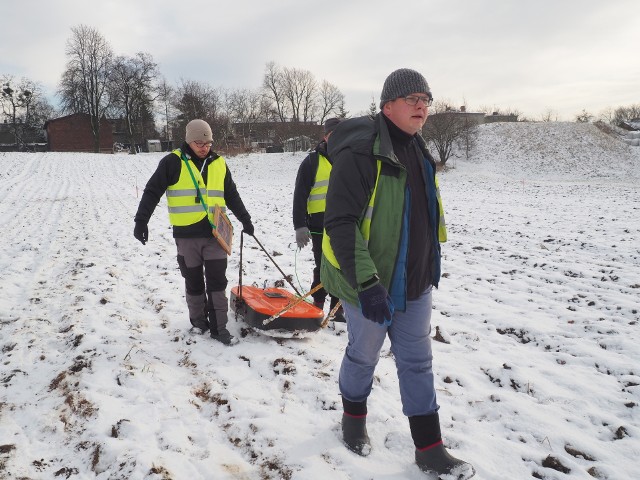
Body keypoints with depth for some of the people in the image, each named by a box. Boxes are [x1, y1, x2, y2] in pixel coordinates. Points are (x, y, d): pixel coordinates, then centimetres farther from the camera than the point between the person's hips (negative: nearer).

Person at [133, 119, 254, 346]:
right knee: (194, 282, 9)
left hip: (215, 233, 2)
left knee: (217, 281, 1)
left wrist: (245, 220, 18)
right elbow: (152, 192, -2)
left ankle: (219, 327, 10)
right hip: (187, 234, -2)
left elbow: (232, 195, 19)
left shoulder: (219, 164, 9)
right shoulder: (173, 162, -3)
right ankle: (198, 322, 27)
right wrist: (141, 221, -9)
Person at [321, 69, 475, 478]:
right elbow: (340, 223, -24)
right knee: (364, 355, 14)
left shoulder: (418, 152, 9)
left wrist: (430, 265, 22)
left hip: (415, 283, 7)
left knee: (418, 363, 13)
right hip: (370, 285, -7)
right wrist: (366, 283, -29)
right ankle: (354, 418, 42)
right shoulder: (361, 152, -19)